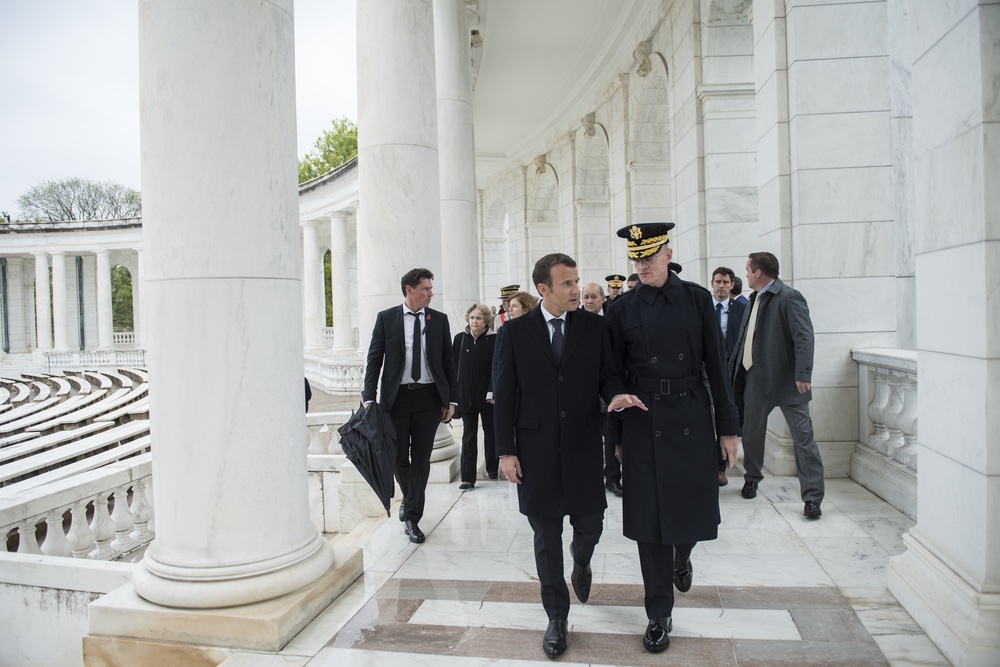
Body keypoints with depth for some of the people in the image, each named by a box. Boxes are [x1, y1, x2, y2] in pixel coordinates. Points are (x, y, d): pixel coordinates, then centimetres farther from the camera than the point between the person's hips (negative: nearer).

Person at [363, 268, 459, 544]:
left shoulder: (439, 319, 4)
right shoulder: (386, 318, 1)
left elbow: (448, 361, 6)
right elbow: (374, 359, 0)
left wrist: (451, 399, 1)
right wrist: (369, 398, -8)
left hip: (429, 397, 1)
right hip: (397, 396, -1)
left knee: (421, 458, 5)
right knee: (399, 458, 3)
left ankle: (412, 516, 19)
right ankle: (409, 499, 34)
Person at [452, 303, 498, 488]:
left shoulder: (493, 340, -7)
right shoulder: (460, 338, 1)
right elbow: (453, 366, 4)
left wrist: (492, 392, -17)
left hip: (487, 395, -1)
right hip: (465, 395, 2)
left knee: (490, 431, 15)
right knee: (468, 435, 2)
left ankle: (492, 468, 33)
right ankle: (468, 478, 3)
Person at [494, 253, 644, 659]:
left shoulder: (594, 326, 2)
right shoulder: (515, 332, -1)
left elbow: (607, 374, 6)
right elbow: (504, 394, -1)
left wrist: (616, 395, -18)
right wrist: (506, 451, -4)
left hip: (584, 446, 1)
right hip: (536, 449, -1)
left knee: (590, 525, 7)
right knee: (546, 538, 9)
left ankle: (581, 562, 45)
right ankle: (557, 618, 27)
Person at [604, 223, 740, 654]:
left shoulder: (697, 298, 1)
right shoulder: (622, 309, 1)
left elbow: (716, 365, 2)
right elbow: (616, 375, 5)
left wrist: (728, 426, 1)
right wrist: (617, 436, 6)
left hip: (691, 417, 1)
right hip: (643, 421, 0)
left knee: (693, 505, 8)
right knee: (649, 516, 3)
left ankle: (682, 558, 45)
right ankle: (659, 614, 19)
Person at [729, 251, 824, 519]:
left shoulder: (789, 297, -12)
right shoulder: (755, 299, 14)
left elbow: (804, 337, -20)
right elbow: (744, 337, 19)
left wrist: (803, 374, -28)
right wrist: (732, 367, 18)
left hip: (786, 381, -8)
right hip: (755, 379, 8)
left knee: (803, 437, -2)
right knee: (751, 432, 18)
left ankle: (812, 497, 3)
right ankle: (752, 478, 38)